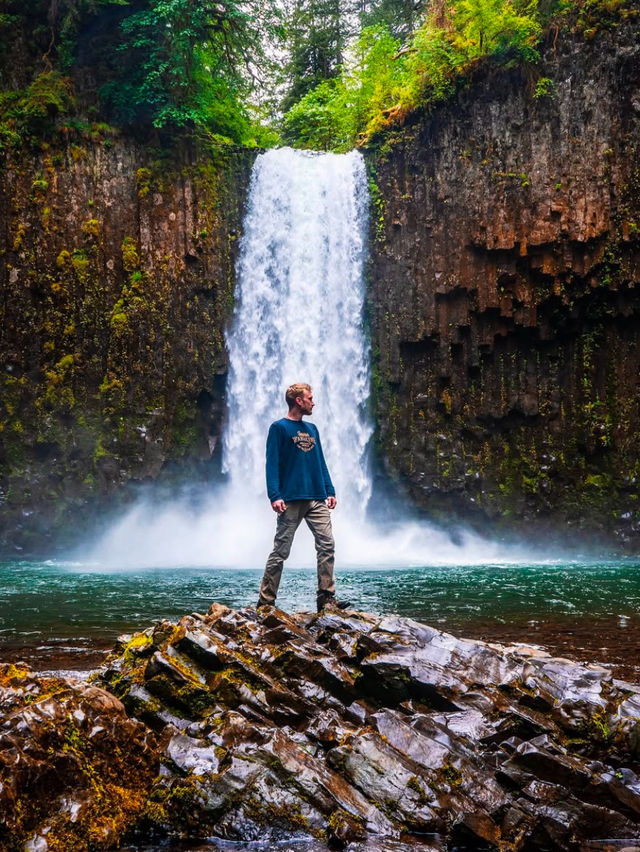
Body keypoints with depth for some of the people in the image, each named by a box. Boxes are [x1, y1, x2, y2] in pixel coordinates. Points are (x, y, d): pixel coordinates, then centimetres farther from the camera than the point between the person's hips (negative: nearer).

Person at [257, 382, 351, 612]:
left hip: (317, 500, 6)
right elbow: (272, 464, -8)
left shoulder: (312, 429, 18)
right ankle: (266, 601, 4)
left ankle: (326, 597, 2)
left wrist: (330, 491, 10)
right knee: (280, 551, -2)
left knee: (327, 545, -2)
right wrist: (274, 496, -17)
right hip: (291, 500, -6)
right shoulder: (279, 428, -2)